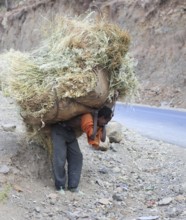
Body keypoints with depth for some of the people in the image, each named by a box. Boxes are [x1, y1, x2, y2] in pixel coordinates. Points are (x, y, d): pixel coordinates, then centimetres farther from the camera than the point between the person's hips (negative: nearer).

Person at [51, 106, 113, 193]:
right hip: (59, 129, -9)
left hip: (70, 131, 9)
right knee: (60, 158, -13)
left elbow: (103, 138, -1)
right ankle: (60, 186, -1)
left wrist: (103, 126, -8)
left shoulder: (97, 123, -1)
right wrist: (95, 117, -27)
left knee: (76, 156, 0)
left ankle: (73, 186, 5)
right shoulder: (88, 118, -29)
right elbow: (92, 136, -34)